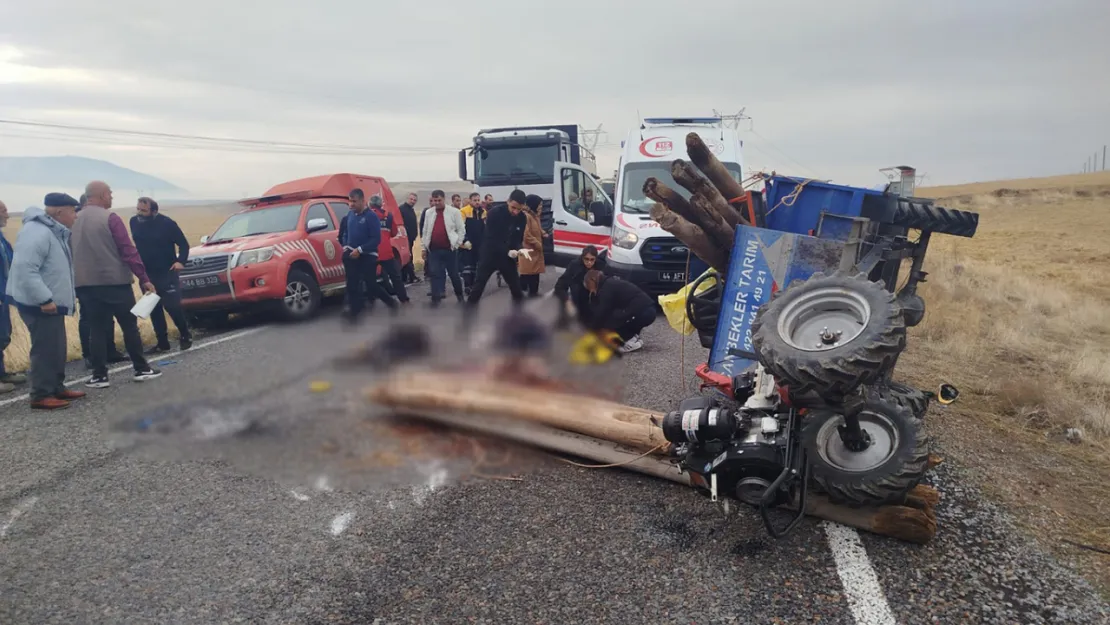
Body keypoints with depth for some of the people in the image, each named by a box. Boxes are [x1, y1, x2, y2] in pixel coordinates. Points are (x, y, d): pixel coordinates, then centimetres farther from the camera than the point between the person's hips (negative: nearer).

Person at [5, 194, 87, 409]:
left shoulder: (55, 232, 14)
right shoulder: (37, 232, -21)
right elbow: (25, 269, -29)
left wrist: (69, 293, 20)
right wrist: (44, 299, -29)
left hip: (52, 302, 11)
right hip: (39, 305, -11)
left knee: (57, 349, 16)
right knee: (45, 349, -6)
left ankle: (57, 388, 26)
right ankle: (41, 396, 1)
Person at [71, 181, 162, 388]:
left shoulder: (75, 221, 8)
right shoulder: (110, 218, -10)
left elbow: (73, 254, 13)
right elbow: (128, 251, -15)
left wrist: (80, 278, 20)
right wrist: (144, 278, -13)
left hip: (86, 284, 5)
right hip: (115, 282, -5)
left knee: (97, 329, 8)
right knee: (129, 326, 5)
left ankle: (99, 375, 8)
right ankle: (141, 369, 9)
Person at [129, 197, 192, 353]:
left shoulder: (167, 223, -14)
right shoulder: (134, 222, 0)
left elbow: (183, 244, -8)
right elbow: (137, 244, 15)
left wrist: (181, 261, -23)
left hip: (167, 272, -5)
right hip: (147, 273, 5)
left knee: (172, 305, -8)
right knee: (154, 309, 7)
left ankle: (185, 335, 13)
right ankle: (162, 343, 14)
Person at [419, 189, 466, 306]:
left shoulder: (454, 211, -3)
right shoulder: (428, 213, 9)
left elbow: (461, 229, 0)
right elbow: (424, 231, 13)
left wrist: (456, 243, -5)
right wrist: (423, 247, 11)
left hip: (449, 249, -2)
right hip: (433, 250, 3)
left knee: (453, 274, 7)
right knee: (435, 274, 0)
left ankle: (459, 294, 28)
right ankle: (436, 298, 3)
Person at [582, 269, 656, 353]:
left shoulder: (607, 287, -7)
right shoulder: (612, 283, 21)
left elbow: (600, 314, -6)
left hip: (643, 312, -10)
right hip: (647, 311, 10)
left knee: (606, 319, -5)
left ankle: (632, 341, -3)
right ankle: (634, 334, 14)